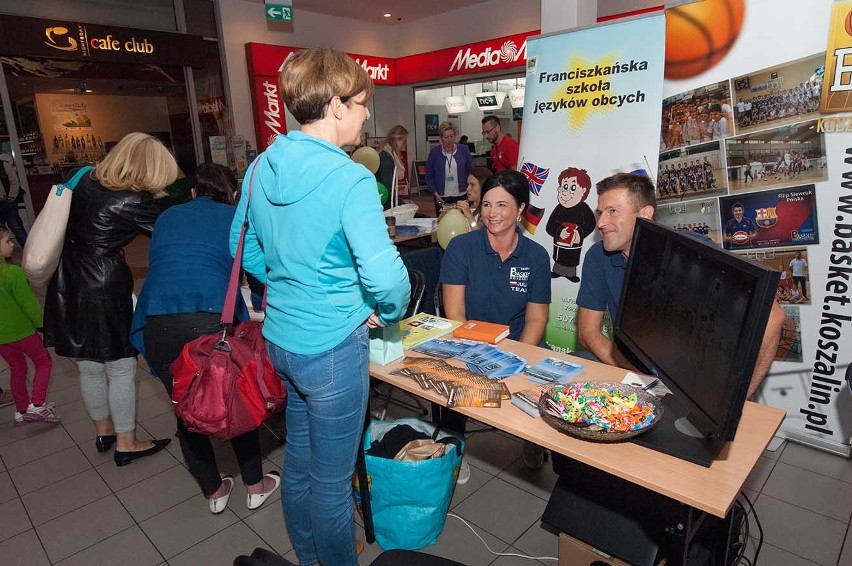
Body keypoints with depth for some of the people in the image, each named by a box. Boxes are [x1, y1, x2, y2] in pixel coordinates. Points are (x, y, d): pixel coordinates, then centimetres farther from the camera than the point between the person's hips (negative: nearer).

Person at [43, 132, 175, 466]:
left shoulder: (83, 183, 4)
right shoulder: (133, 202, -18)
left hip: (68, 288, 7)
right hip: (105, 291, -7)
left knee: (89, 369, 19)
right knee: (121, 371, 7)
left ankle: (103, 432, 37)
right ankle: (126, 444, 19)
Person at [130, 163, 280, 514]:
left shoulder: (167, 217, 25)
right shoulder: (237, 218, 16)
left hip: (157, 322, 3)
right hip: (212, 317, -3)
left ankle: (213, 492, 36)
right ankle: (255, 486, 33)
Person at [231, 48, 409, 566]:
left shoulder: (262, 167, 3)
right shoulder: (349, 178, -21)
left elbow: (244, 246, 13)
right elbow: (384, 275, -27)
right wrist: (390, 313, -7)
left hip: (281, 337, 8)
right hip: (333, 347, -8)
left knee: (299, 458, 25)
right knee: (332, 478, 12)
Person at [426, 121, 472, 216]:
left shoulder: (464, 150, 2)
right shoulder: (434, 152, 1)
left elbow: (470, 172, 7)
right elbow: (429, 176, 3)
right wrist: (435, 193, -7)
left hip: (461, 196, 0)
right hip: (442, 198, 0)